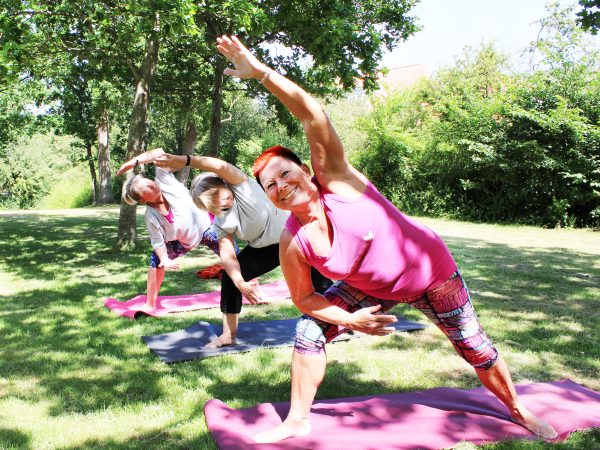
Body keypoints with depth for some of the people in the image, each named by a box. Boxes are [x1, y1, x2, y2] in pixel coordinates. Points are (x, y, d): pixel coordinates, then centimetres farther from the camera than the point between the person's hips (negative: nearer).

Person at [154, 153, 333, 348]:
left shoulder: (240, 185, -24)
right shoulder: (220, 223, -10)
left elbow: (222, 166, -44)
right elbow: (228, 255, -19)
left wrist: (186, 160, -56)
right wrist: (240, 283, -36)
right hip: (264, 247, 5)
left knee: (321, 282, -4)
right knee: (230, 277, -6)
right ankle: (228, 335, 4)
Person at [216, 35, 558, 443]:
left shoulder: (335, 180, -28)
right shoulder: (292, 244, -18)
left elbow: (313, 115, -39)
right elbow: (304, 298, -6)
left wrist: (259, 70, -43)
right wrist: (349, 319, -17)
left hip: (430, 272, -3)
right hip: (376, 290, 3)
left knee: (476, 351, 10)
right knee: (310, 330, -9)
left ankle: (518, 411, 40)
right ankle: (297, 422, 10)